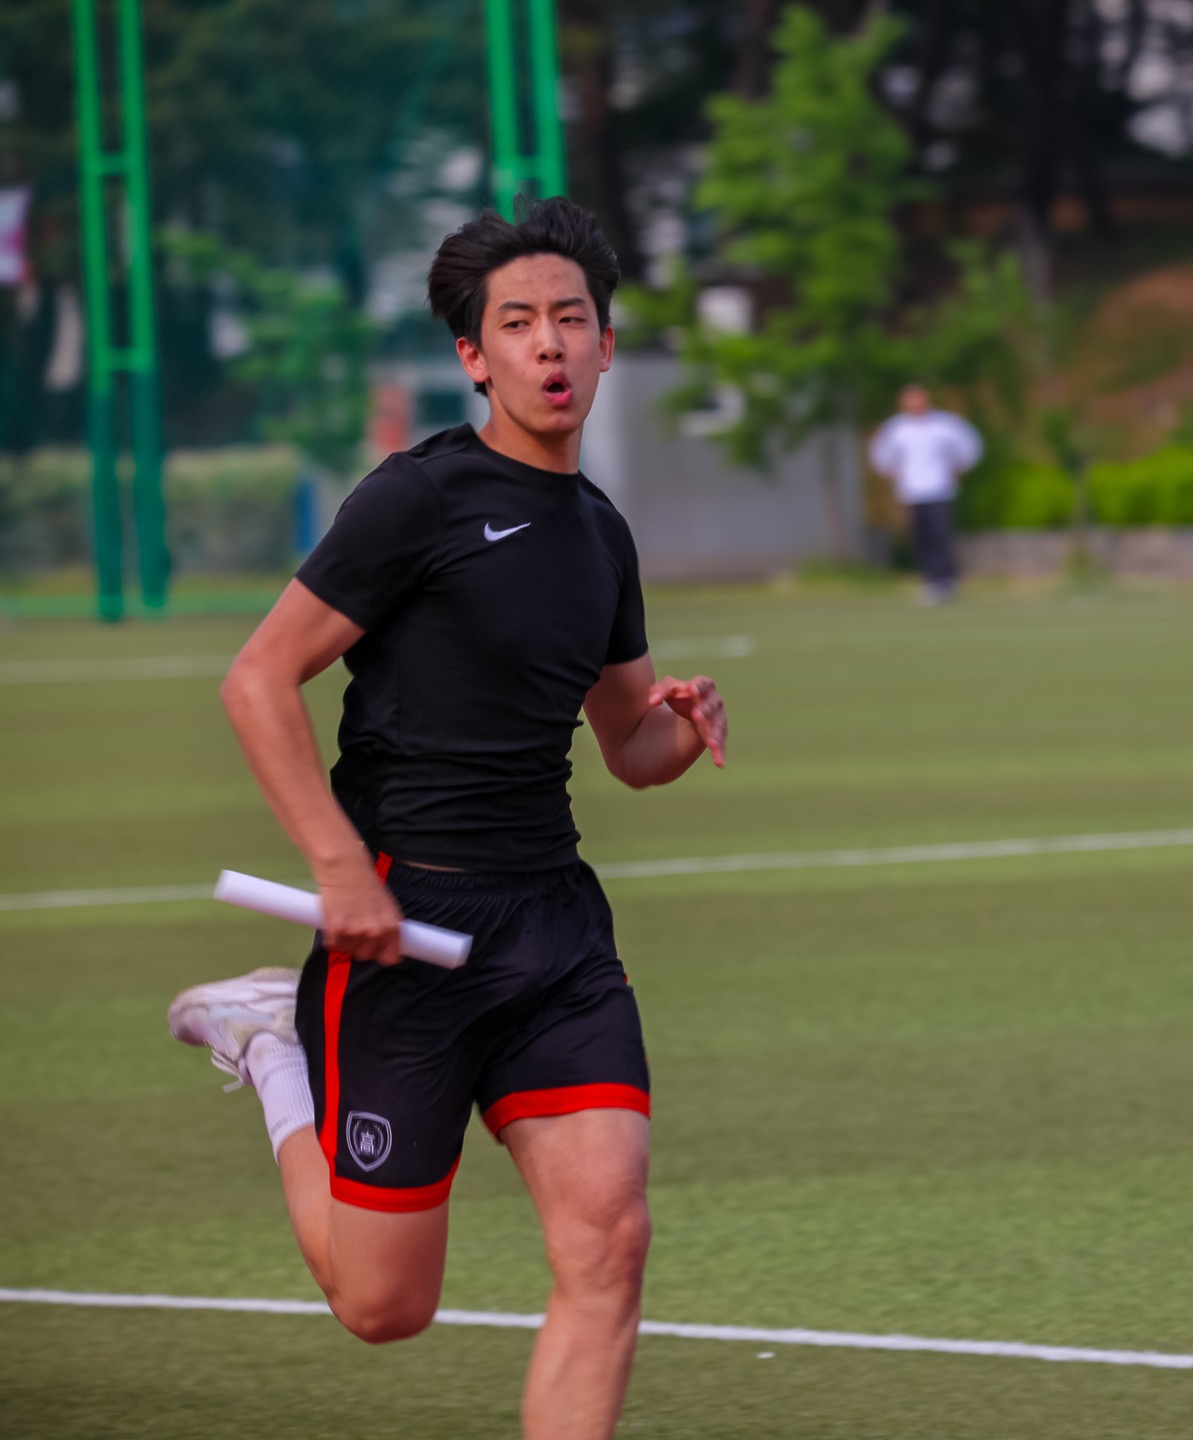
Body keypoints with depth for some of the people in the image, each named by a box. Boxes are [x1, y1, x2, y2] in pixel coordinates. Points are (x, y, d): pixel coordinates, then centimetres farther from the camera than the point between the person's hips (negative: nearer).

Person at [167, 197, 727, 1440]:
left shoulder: (600, 531, 14)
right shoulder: (420, 497, -9)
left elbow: (628, 746, 26)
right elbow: (258, 681, -10)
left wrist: (684, 729, 1)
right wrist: (339, 865, -18)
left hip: (553, 917, 6)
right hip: (406, 916, -6)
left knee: (607, 1242, -10)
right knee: (386, 1305, 2)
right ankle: (276, 1039, 27)